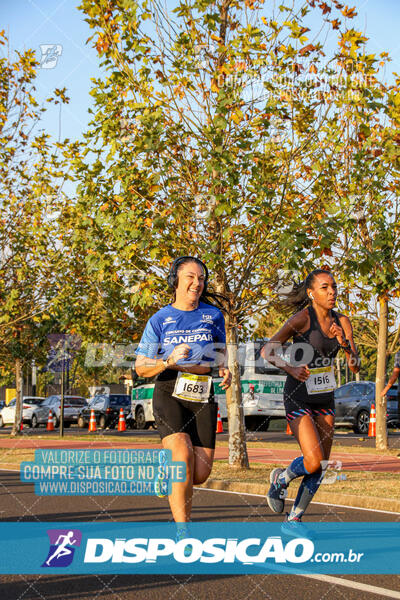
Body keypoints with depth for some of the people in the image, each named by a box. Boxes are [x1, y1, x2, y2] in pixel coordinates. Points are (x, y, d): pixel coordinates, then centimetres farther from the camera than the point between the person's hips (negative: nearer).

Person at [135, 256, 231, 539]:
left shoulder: (214, 315, 10)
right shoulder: (160, 320, 3)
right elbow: (141, 367, 4)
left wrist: (225, 369, 5)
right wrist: (169, 361, -14)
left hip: (203, 398, 3)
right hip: (169, 395, -3)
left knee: (200, 473, -4)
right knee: (183, 455, -24)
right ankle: (183, 531, -16)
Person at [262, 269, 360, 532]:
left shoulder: (342, 321, 4)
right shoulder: (302, 318, -13)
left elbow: (356, 367, 3)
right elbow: (267, 351, -15)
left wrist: (344, 342, -14)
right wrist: (291, 368, -31)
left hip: (325, 400, 6)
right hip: (298, 399, -6)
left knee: (321, 467, 5)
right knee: (313, 462, -16)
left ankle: (293, 519, 19)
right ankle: (281, 479, 16)